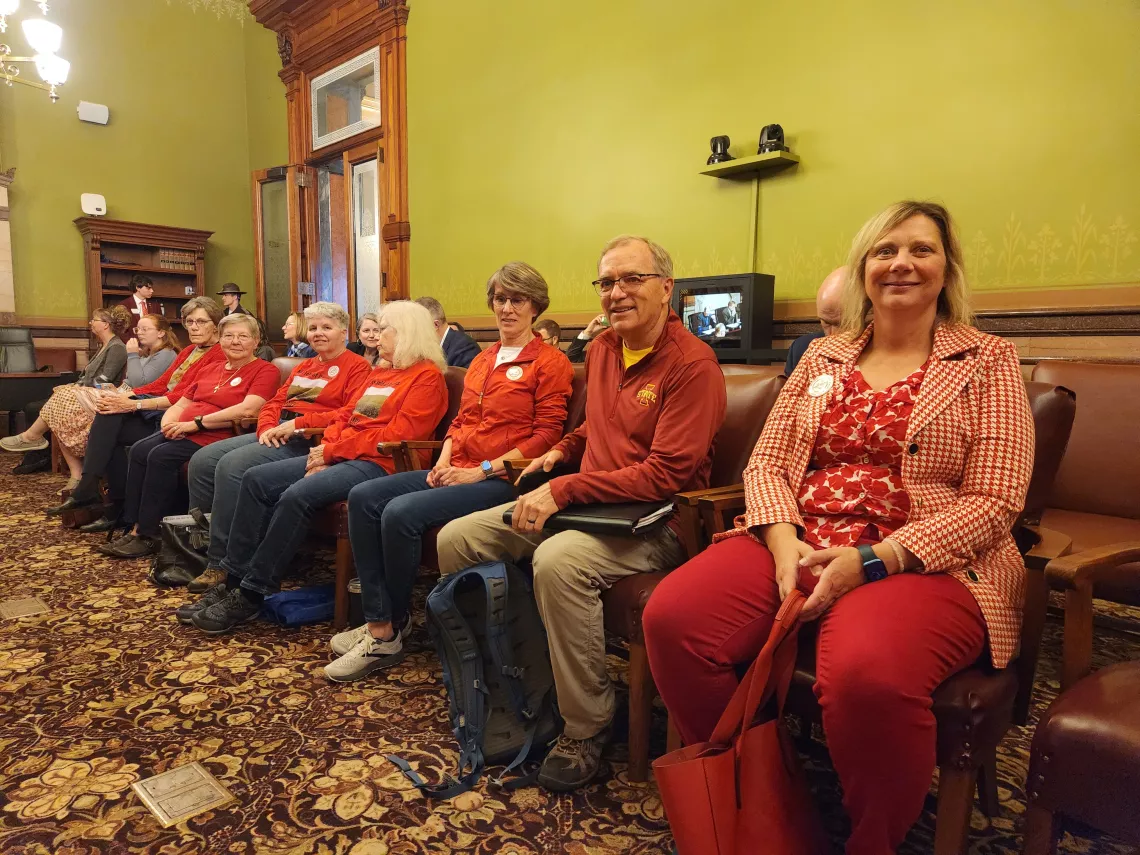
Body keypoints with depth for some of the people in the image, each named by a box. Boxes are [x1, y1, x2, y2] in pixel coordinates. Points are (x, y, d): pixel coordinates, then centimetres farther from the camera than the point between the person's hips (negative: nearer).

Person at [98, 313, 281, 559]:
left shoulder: (265, 371, -3)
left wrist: (196, 423, -16)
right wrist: (169, 422, 0)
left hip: (215, 437, -7)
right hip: (182, 433, 8)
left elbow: (247, 409, -18)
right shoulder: (211, 369, 22)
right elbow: (181, 403, 24)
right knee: (139, 450, -15)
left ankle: (149, 535, -14)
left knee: (161, 456, -24)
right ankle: (135, 529, -13)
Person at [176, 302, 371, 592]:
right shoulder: (304, 367, 26)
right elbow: (274, 403, 22)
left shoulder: (357, 367, -2)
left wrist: (299, 423, -18)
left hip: (308, 440, -9)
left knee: (232, 466, -26)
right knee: (201, 460, -6)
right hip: (276, 435, 9)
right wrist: (267, 427, -1)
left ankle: (221, 563, -17)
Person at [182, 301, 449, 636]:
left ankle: (251, 595, -16)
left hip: (377, 464, -9)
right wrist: (325, 450, -4)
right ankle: (235, 579, -3)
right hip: (338, 457, 10)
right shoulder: (379, 372, 22)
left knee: (297, 496, -29)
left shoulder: (427, 377, -6)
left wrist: (333, 450, -12)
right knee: (256, 479, -4)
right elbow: (344, 415, 16)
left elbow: (396, 437, -16)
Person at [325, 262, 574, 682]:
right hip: (458, 471, 8)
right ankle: (376, 622, -8)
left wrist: (481, 471, -15)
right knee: (363, 497, -9)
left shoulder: (550, 362, -3)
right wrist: (444, 461, 3)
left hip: (500, 478, -8)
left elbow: (546, 435, -10)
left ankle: (389, 633, -6)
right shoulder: (482, 360, 21)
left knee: (401, 513, -26)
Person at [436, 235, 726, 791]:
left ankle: (586, 731, -15)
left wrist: (565, 489, -23)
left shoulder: (692, 363, -14)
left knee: (559, 560, -37)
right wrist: (561, 452, 8)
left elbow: (666, 474, -21)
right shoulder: (601, 349, 11)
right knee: (457, 538, 0)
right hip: (582, 506, 8)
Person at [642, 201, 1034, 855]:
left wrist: (871, 561, -16)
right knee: (671, 618, -22)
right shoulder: (823, 357, 17)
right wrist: (784, 541, -10)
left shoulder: (988, 361, 7)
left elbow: (993, 501, -3)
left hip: (927, 563, -3)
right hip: (798, 548, 4)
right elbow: (766, 462, 12)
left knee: (866, 672, -37)